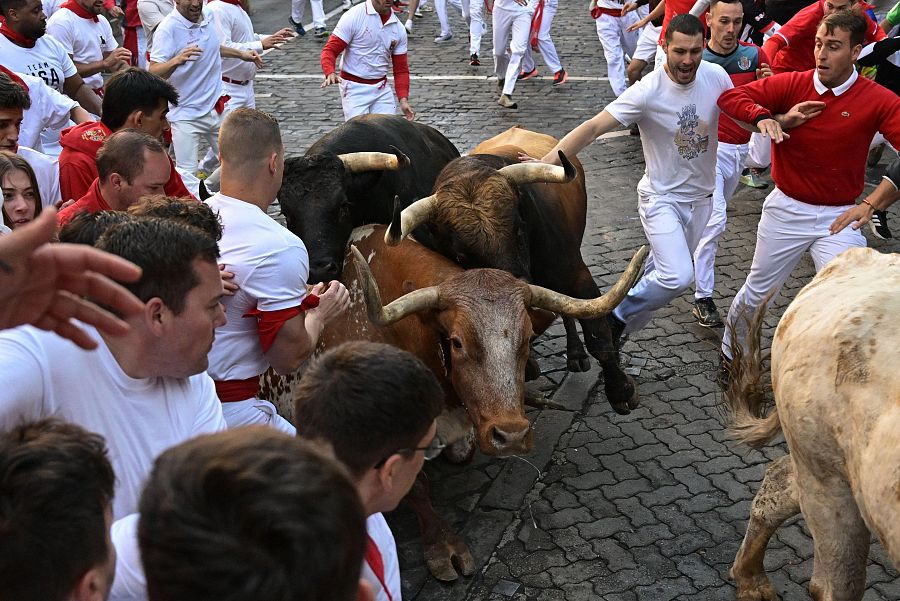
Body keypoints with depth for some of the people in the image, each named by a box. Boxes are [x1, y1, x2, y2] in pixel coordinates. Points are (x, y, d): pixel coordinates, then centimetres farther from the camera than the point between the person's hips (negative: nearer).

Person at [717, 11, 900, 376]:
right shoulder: (791, 84, -9)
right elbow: (730, 98, -14)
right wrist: (770, 118, -33)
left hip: (841, 217, -1)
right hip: (787, 209, 1)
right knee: (758, 291, 15)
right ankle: (731, 353, 41)